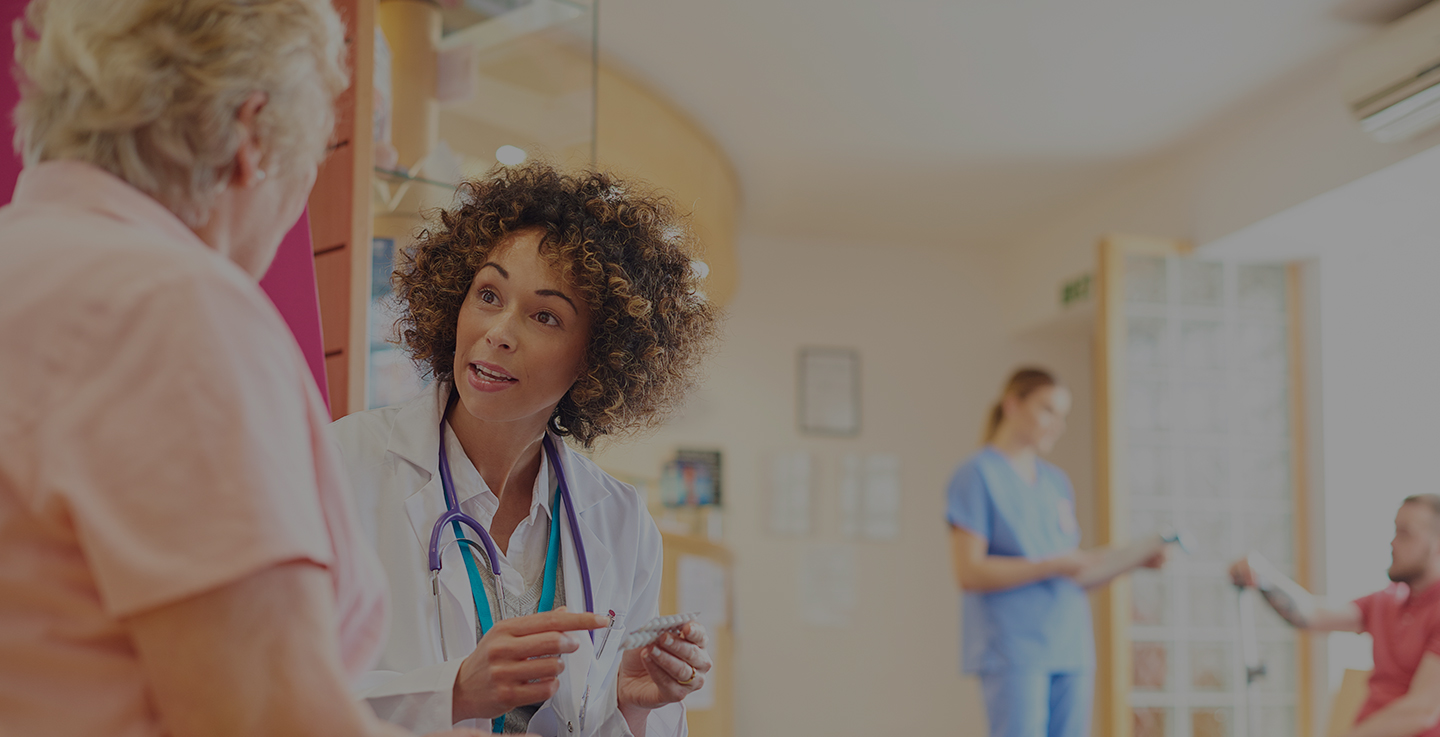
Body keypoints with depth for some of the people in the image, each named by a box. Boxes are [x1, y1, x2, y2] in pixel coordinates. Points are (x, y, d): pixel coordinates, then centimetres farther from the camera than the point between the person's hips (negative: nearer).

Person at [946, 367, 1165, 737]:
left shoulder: (1057, 482, 17)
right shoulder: (978, 475, -4)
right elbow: (969, 573, -12)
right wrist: (1055, 566, -18)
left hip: (1071, 647, 7)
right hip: (1014, 648, -7)